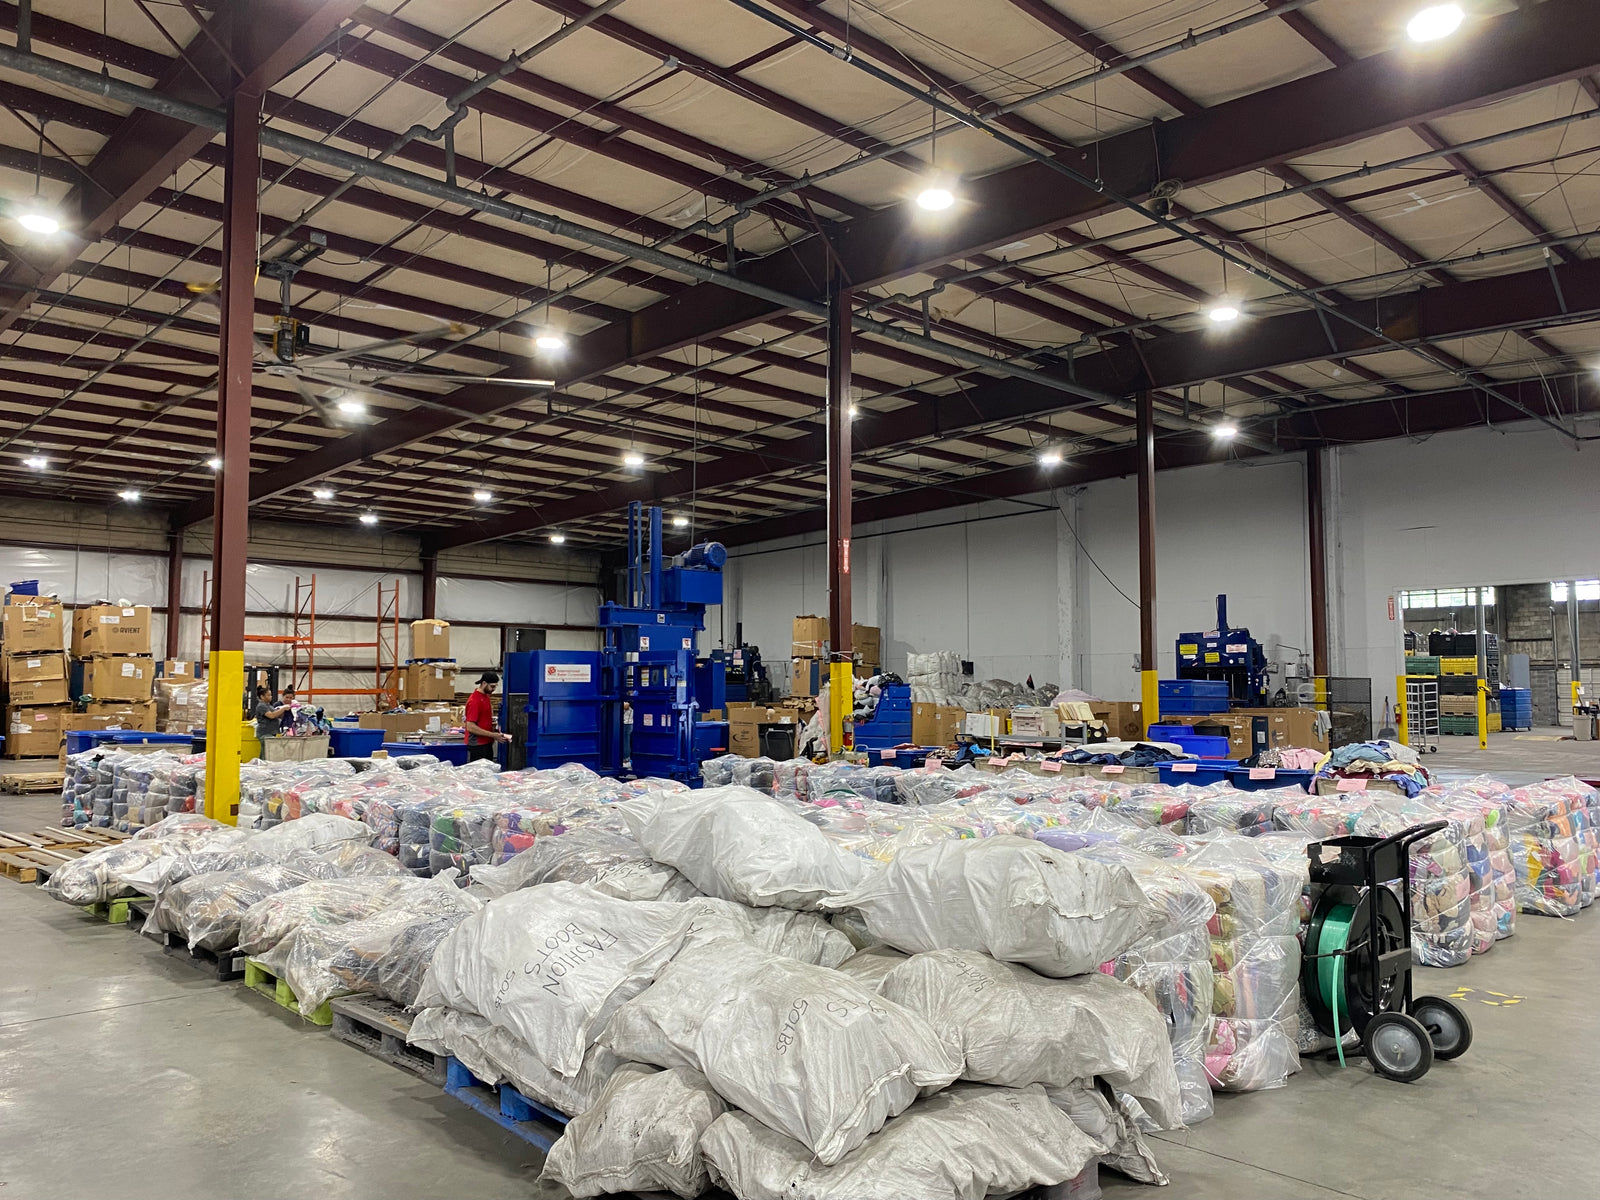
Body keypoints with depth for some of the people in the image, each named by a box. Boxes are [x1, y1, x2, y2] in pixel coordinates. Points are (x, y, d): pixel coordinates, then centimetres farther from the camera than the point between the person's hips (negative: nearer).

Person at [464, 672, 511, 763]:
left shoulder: (486, 696, 11)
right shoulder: (474, 701, -18)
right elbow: (470, 727, -21)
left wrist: (494, 726, 5)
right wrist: (493, 735, -20)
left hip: (487, 744, 9)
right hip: (477, 746, -9)